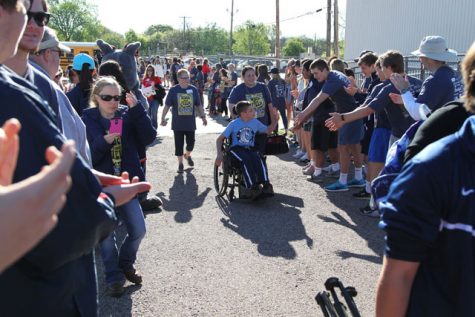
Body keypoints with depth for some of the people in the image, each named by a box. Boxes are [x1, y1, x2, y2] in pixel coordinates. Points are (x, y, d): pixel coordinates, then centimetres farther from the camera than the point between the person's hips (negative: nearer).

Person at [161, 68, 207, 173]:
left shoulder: (193, 89, 1)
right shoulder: (173, 90, -4)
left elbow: (198, 105, 8)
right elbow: (167, 105, -2)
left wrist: (203, 116, 3)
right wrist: (163, 118, -6)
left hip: (190, 123, 2)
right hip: (177, 124, -2)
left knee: (191, 142, 9)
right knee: (179, 144, 4)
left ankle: (188, 155, 40)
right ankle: (180, 164, 17)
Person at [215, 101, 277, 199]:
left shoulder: (255, 122, 13)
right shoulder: (234, 124, 1)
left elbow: (268, 131, 26)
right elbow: (220, 139, 4)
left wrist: (275, 119, 10)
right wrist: (219, 154, -10)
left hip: (250, 149, 3)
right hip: (236, 149, -3)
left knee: (258, 158, -32)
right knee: (246, 159, -37)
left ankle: (266, 185, -44)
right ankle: (252, 187, -45)